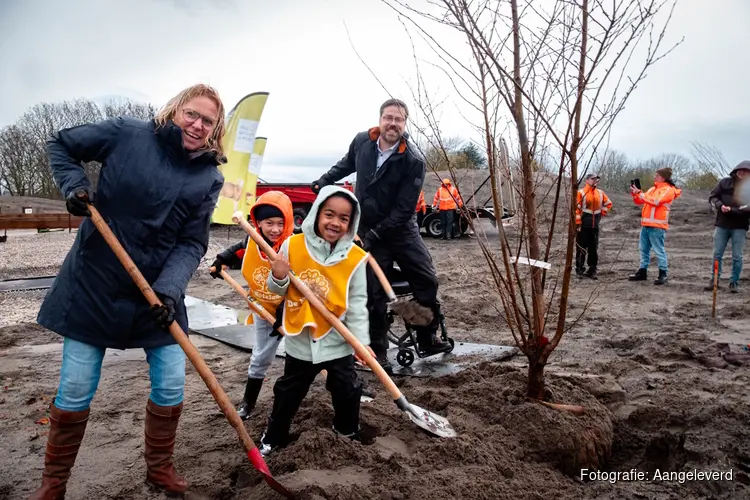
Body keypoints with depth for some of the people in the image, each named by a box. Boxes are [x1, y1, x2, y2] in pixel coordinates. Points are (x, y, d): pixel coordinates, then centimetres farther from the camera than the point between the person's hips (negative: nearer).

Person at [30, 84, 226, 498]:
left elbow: (191, 244, -7)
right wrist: (73, 186, -12)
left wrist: (168, 288, -21)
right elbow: (61, 145, 5)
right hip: (95, 283, -2)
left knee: (171, 386, 6)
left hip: (158, 292, 2)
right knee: (75, 391, 6)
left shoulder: (209, 178, -4)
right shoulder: (128, 134, -9)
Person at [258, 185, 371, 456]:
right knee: (287, 393, 17)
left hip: (338, 341, 0)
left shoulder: (356, 258, -12)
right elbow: (280, 291, 0)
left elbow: (357, 304, -8)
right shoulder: (292, 246, -11)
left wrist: (361, 341, -13)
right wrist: (278, 278, -22)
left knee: (347, 391, 17)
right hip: (300, 340, 0)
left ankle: (348, 429, 44)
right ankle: (273, 437, 39)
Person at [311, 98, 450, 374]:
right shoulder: (362, 141, -7)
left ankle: (428, 338, 20)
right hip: (368, 230, 1)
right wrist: (324, 180, 18)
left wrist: (377, 233, -22)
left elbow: (405, 209, -19)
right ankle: (377, 351, 14)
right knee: (375, 293, 1)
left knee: (427, 280, -1)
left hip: (401, 229, -1)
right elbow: (347, 163, 19)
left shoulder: (413, 161, -18)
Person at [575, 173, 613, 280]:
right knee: (581, 248, 0)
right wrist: (578, 223, -13)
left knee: (594, 249, 7)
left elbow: (608, 203, 25)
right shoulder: (581, 193, -6)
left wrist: (603, 213, 11)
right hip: (583, 226, -5)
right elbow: (576, 208, -10)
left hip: (595, 226, 5)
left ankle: (592, 270, 14)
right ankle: (579, 270, 8)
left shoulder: (600, 193, 11)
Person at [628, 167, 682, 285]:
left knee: (659, 250, -7)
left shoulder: (668, 190, -6)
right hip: (646, 224, 8)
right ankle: (642, 272, 19)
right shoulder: (653, 189, 18)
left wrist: (640, 194, -17)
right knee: (644, 249, 12)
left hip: (657, 226, -8)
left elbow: (656, 201, -21)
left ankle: (663, 275, -3)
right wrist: (635, 194, 2)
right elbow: (640, 201, 21)